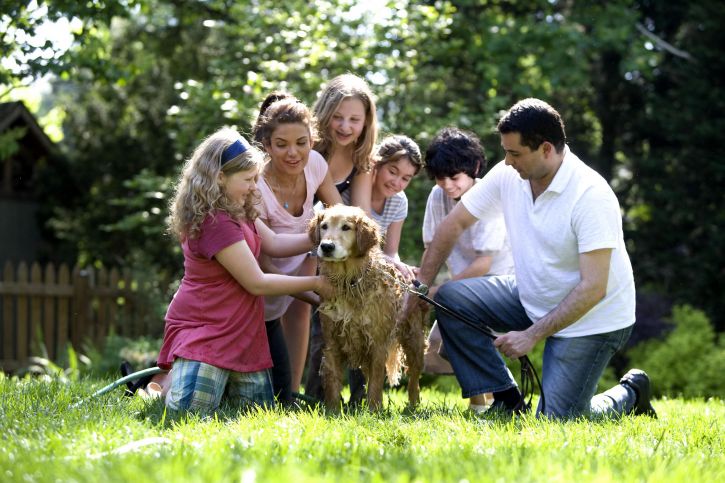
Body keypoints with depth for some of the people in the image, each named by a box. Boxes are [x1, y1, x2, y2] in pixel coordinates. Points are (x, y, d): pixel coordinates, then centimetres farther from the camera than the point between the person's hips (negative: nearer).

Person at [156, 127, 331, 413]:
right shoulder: (216, 222, -23)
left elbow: (274, 244, 11)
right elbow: (256, 283, -20)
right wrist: (315, 283, -11)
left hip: (240, 330, 9)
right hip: (203, 327, -9)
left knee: (261, 410, 5)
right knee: (193, 408, -20)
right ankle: (165, 378, 10)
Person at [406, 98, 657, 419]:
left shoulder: (591, 195, -27)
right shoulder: (507, 175, -8)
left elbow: (593, 288, -29)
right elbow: (455, 223, 5)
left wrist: (532, 335, -28)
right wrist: (422, 285, -1)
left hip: (591, 317, -7)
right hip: (532, 298, 7)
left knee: (558, 424, -16)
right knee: (450, 297, -9)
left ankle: (629, 394, 16)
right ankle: (506, 401, -3)